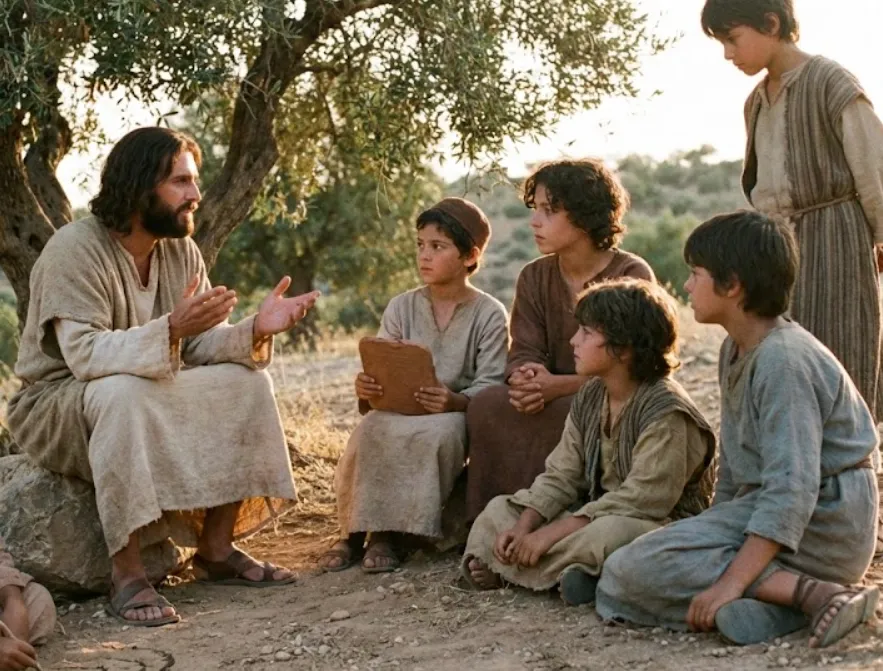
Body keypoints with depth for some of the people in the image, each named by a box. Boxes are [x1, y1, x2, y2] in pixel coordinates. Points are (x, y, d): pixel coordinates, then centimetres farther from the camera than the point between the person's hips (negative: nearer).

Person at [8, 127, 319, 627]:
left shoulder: (182, 251, 0)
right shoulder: (75, 249, -22)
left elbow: (202, 344, -4)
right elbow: (85, 355, -33)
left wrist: (256, 331, -25)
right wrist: (171, 329, -48)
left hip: (149, 400, 7)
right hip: (57, 404, -7)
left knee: (247, 381, -12)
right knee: (124, 392, -38)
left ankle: (216, 549, -5)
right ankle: (128, 574, -32)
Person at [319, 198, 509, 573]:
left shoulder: (489, 314, -1)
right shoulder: (402, 308, 8)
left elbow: (490, 384, -10)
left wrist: (457, 401, -32)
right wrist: (366, 388, -22)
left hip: (457, 416, -2)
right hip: (399, 412, 3)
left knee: (440, 430, -38)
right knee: (371, 429, -32)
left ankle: (392, 533, -26)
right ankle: (356, 529, -19)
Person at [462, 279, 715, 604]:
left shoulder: (666, 412, -22)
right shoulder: (590, 397, 6)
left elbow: (642, 500, -28)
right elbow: (560, 476, 4)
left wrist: (552, 533, -28)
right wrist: (523, 528, -14)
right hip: (596, 514, 9)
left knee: (610, 532, -41)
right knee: (499, 509, 4)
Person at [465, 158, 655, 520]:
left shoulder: (631, 275, -8)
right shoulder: (535, 277, 9)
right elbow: (523, 353, 1)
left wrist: (559, 385, -29)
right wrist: (525, 378, -25)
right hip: (553, 402, 5)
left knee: (554, 419, -34)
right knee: (487, 405, -22)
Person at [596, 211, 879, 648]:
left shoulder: (782, 359, -21)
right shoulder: (735, 349, 10)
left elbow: (792, 490, -27)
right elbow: (733, 465, 18)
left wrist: (732, 581, -31)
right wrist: (716, 528, 16)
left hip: (822, 519, -10)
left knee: (640, 567, -20)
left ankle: (810, 592, -23)